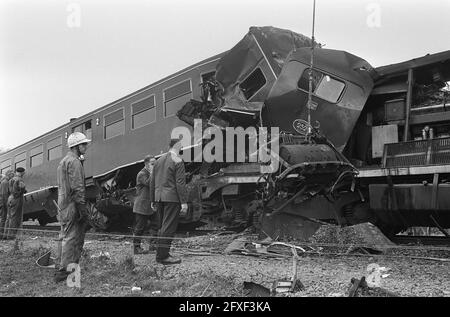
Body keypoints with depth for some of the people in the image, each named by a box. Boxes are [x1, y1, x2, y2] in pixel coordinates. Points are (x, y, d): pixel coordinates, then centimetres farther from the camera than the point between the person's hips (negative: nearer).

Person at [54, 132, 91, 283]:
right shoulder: (74, 161, -13)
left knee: (64, 237, 14)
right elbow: (77, 187, -20)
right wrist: (83, 208, -19)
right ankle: (66, 271, -6)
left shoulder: (63, 161, 20)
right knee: (72, 238, -7)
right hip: (72, 206, -10)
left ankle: (59, 269, 19)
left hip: (62, 206, 10)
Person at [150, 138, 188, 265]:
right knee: (168, 227, -5)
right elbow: (180, 183, -14)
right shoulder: (178, 161, -8)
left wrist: (153, 200, 22)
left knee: (163, 227, 14)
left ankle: (161, 254, 17)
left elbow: (153, 182, 16)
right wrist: (184, 202, -14)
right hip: (172, 198, -7)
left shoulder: (158, 161, 14)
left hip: (159, 197, 7)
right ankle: (162, 256, -6)